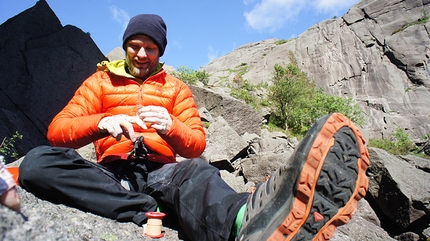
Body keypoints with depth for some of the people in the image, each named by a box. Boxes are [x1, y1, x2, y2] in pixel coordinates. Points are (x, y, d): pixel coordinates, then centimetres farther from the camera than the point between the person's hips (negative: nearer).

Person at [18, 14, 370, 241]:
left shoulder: (176, 88, 16)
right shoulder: (102, 81, 16)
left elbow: (197, 144, 5)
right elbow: (58, 130, 5)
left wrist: (170, 127, -18)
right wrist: (102, 122, -17)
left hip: (161, 171, -1)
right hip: (114, 172, 2)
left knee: (197, 171, -36)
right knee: (37, 162, -26)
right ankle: (143, 210, -34)